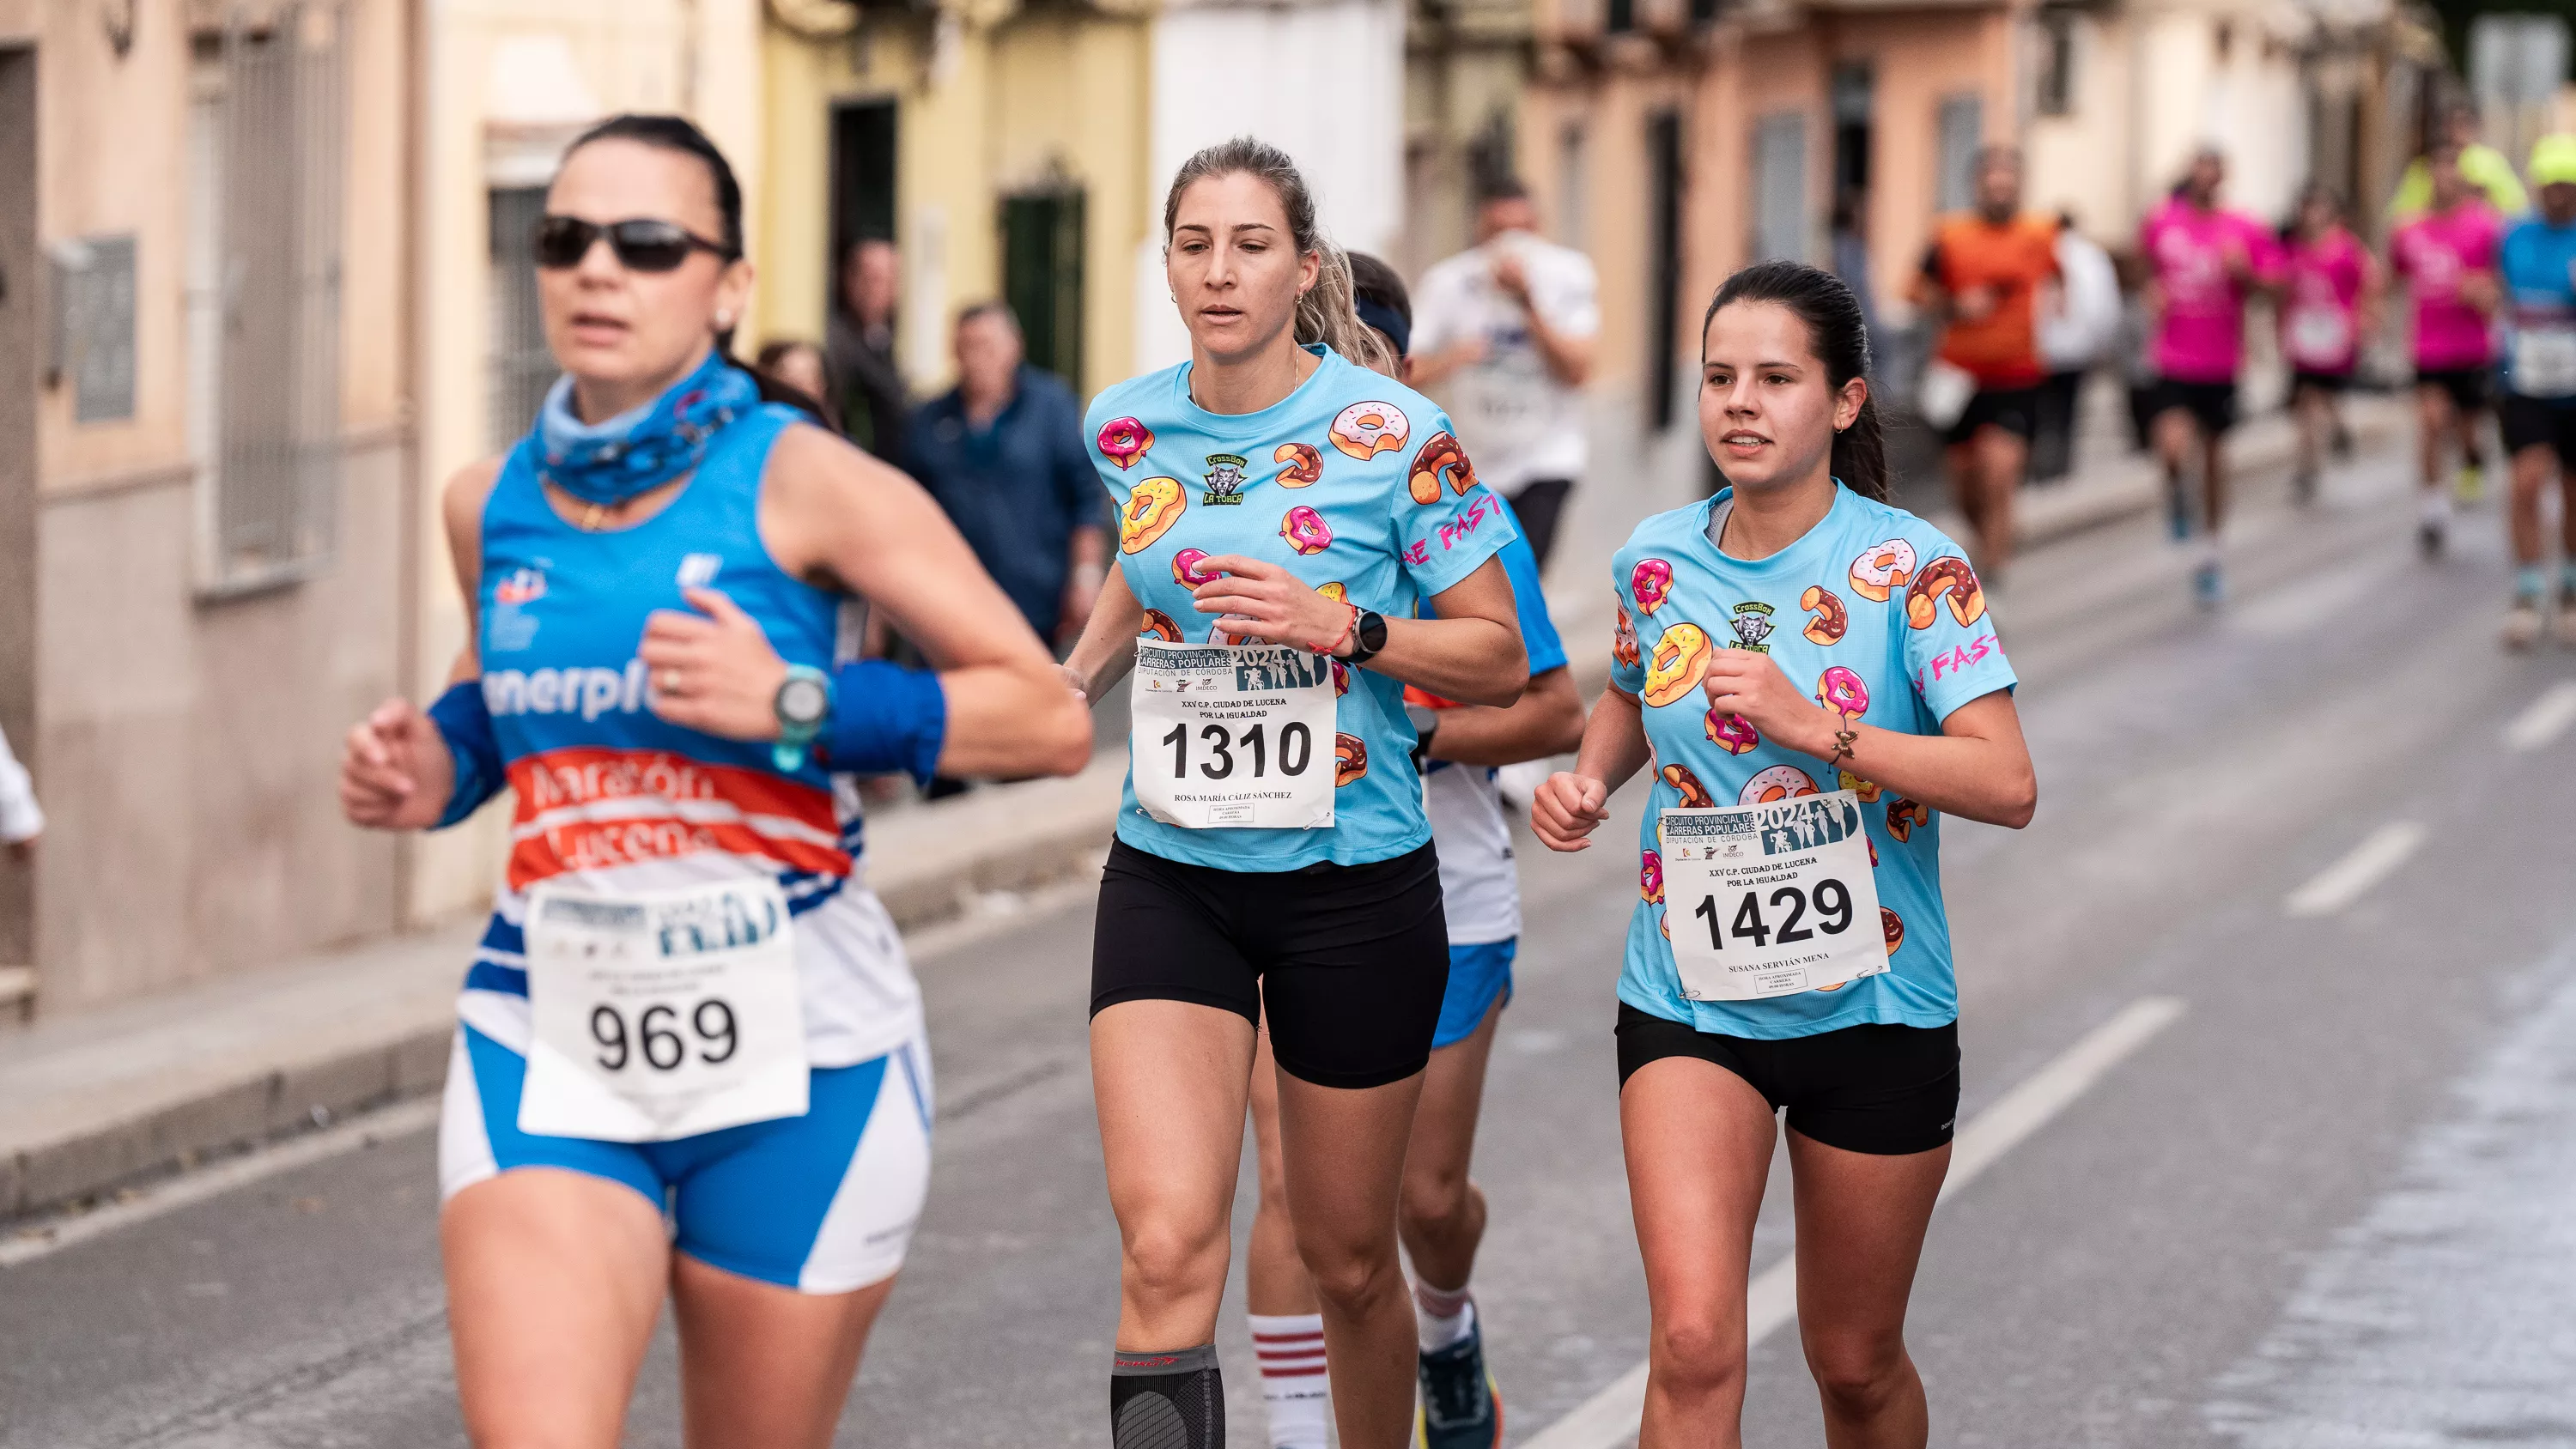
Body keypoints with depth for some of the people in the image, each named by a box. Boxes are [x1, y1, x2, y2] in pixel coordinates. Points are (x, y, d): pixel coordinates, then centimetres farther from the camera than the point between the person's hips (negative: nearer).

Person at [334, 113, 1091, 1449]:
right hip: (549, 1036, 3)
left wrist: (796, 704, -21)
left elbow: (1049, 721, -10)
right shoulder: (491, 503, 6)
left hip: (792, 1042, -2)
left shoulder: (799, 483, -8)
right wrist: (440, 764, 6)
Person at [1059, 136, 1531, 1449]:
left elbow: (1499, 658, -4)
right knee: (1166, 1245, -17)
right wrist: (1075, 674, 10)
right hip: (1168, 878, 2)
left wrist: (1346, 629, -19)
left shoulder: (1392, 432, -9)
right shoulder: (1125, 428, 2)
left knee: (1349, 1260, 11)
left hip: (1353, 882, -2)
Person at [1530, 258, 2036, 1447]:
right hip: (1689, 998, 1)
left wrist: (1815, 727, -26)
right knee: (1693, 1347, -17)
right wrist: (1589, 776, 3)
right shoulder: (1656, 559, 1)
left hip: (1870, 1005, -1)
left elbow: (2007, 785, -18)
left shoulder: (1909, 568, -10)